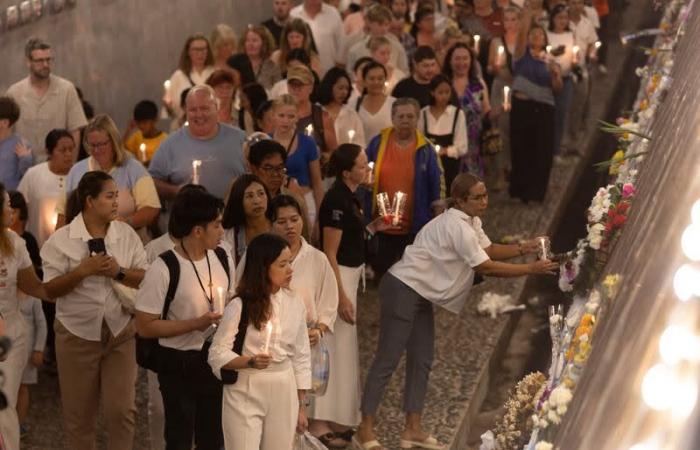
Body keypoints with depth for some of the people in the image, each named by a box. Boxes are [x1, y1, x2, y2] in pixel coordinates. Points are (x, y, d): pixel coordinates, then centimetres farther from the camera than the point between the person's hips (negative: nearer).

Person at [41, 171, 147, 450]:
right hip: (78, 333, -1)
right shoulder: (62, 240, -7)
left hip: (120, 331, 2)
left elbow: (146, 279, 3)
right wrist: (83, 271, -20)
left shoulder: (126, 234, 1)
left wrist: (119, 272, -15)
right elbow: (50, 290, -8)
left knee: (122, 409, -2)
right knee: (79, 413, 9)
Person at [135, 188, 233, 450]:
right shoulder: (164, 268, -19)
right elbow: (145, 326, -17)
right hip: (178, 364, -5)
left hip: (216, 359, 6)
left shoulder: (223, 259, -1)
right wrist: (195, 324, -22)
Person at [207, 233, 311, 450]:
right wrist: (250, 361, -26)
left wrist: (301, 405, 9)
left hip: (284, 392, 4)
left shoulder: (294, 303, 2)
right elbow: (217, 355, -9)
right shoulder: (240, 306, -11)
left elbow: (301, 355, 8)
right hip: (246, 393, -4)